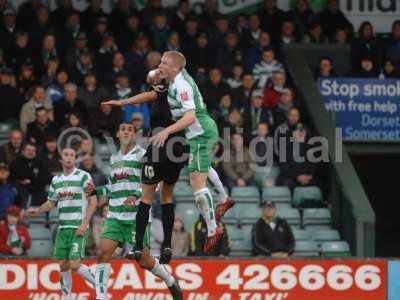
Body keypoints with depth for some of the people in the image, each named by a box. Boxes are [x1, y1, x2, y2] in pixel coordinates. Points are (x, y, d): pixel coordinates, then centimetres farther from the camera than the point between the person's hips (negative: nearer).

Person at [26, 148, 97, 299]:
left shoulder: (83, 176, -4)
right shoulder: (56, 180, 13)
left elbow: (93, 202, -7)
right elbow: (51, 203, 22)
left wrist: (84, 224, -15)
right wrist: (37, 210, 2)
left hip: (78, 228, -6)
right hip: (62, 228, 6)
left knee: (74, 264, -14)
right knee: (63, 265, 3)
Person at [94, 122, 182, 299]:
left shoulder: (142, 155, -3)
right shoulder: (114, 158, 16)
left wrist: (136, 195, -27)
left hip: (137, 216, -5)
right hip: (114, 216, 5)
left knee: (143, 261, 1)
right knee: (103, 253, -14)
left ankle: (171, 282, 27)